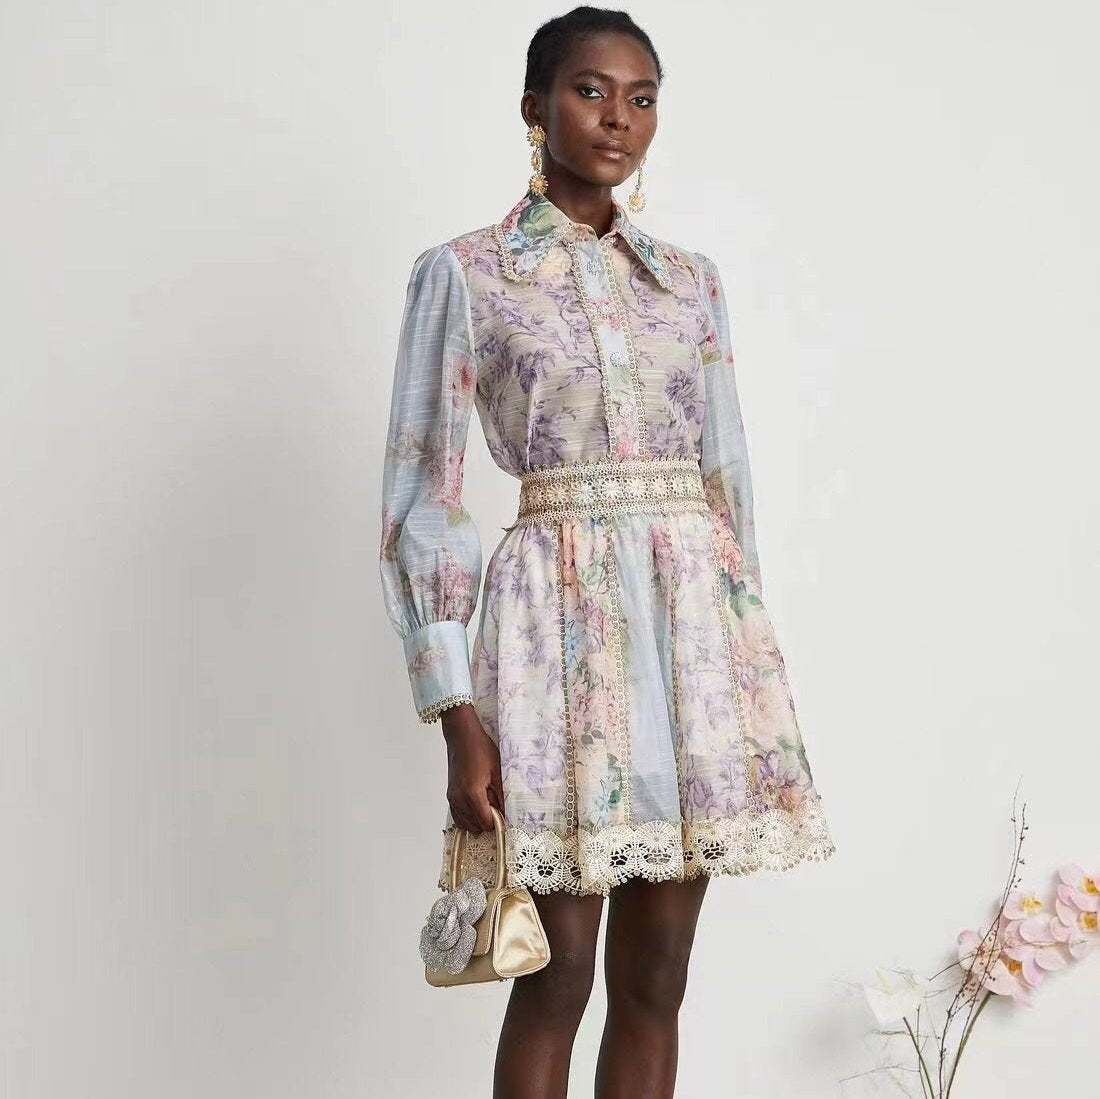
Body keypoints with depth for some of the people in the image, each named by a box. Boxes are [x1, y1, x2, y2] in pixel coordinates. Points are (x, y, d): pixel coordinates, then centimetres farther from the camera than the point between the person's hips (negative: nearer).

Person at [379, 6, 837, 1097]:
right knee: (557, 976, 0)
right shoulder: (461, 272, 0)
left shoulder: (690, 277, 13)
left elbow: (726, 472, 16)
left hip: (697, 614, 4)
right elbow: (423, 495, -4)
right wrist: (457, 714, -11)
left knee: (656, 976, 8)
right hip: (562, 609, -4)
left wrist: (748, 649, 11)